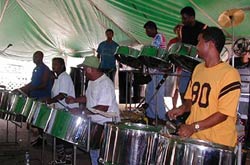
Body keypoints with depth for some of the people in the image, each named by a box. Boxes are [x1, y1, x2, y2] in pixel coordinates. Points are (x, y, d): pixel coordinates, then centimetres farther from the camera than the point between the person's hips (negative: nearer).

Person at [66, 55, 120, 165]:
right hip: (95, 123, 9)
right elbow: (89, 97, 23)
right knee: (93, 150, 17)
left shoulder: (106, 83, -22)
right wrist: (75, 100, 7)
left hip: (107, 124, -9)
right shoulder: (92, 82, 9)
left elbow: (103, 108, -28)